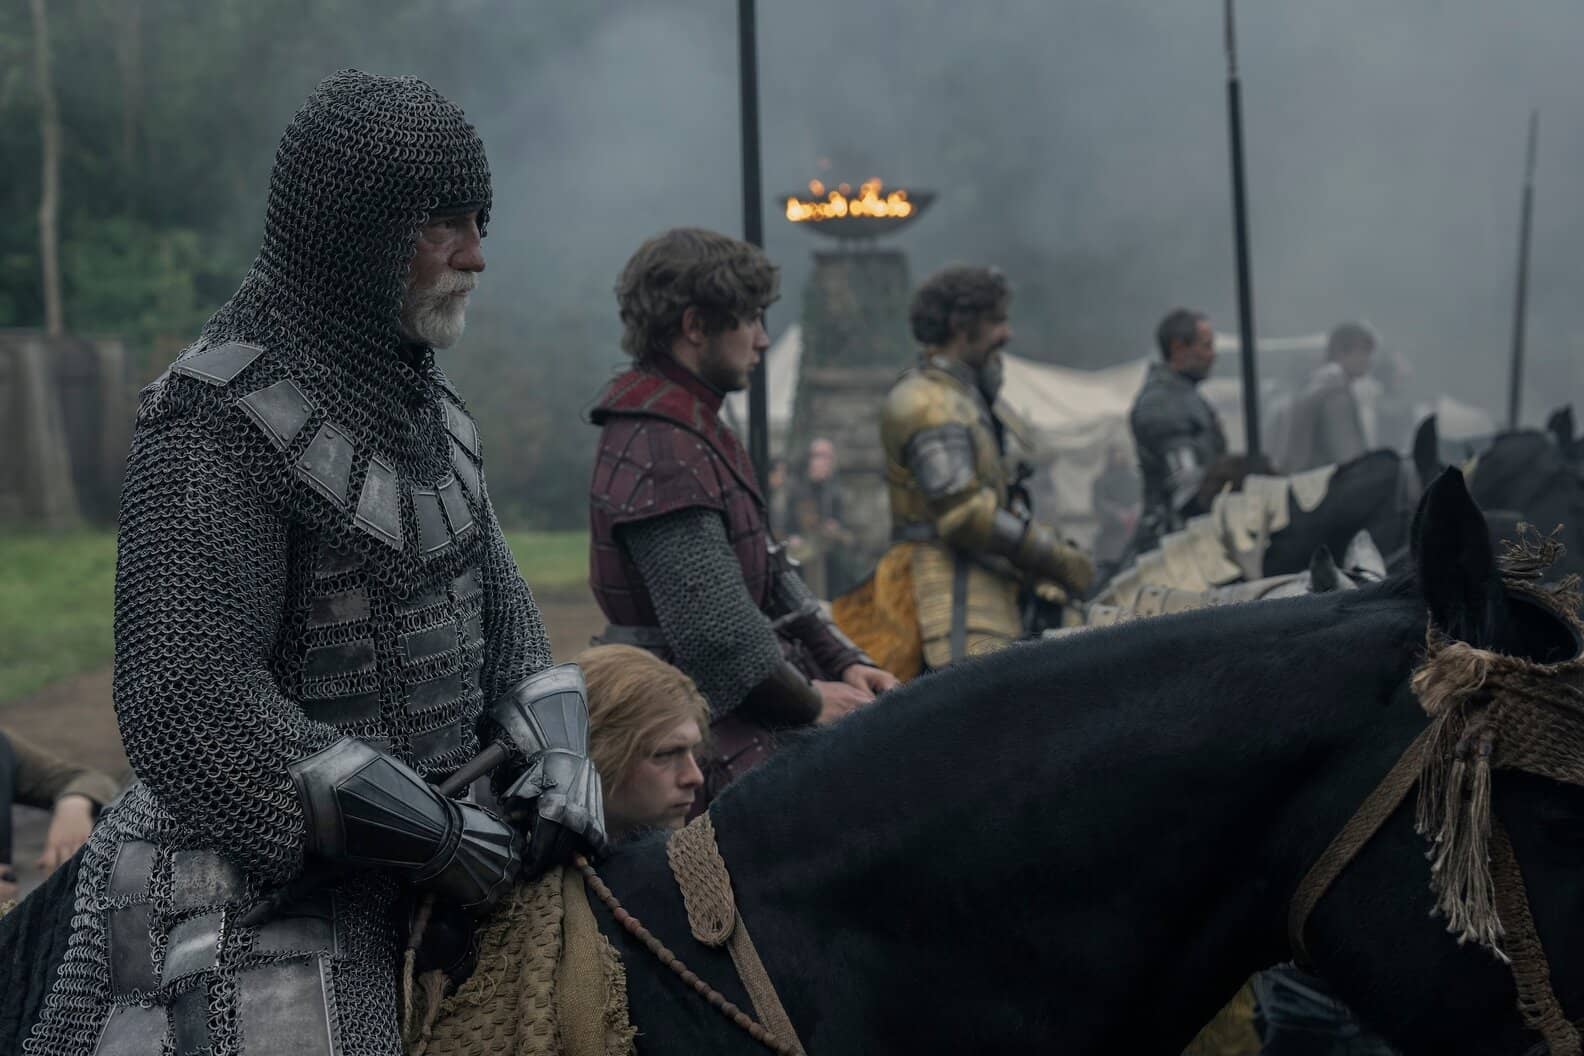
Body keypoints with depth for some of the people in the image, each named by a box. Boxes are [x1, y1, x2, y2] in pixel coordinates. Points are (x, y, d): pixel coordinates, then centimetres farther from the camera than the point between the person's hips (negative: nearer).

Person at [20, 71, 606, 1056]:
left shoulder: (426, 401, 10)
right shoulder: (217, 420, -17)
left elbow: (502, 612, 18)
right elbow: (185, 705, -24)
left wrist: (558, 749, -4)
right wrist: (432, 834, -22)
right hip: (255, 909, -8)